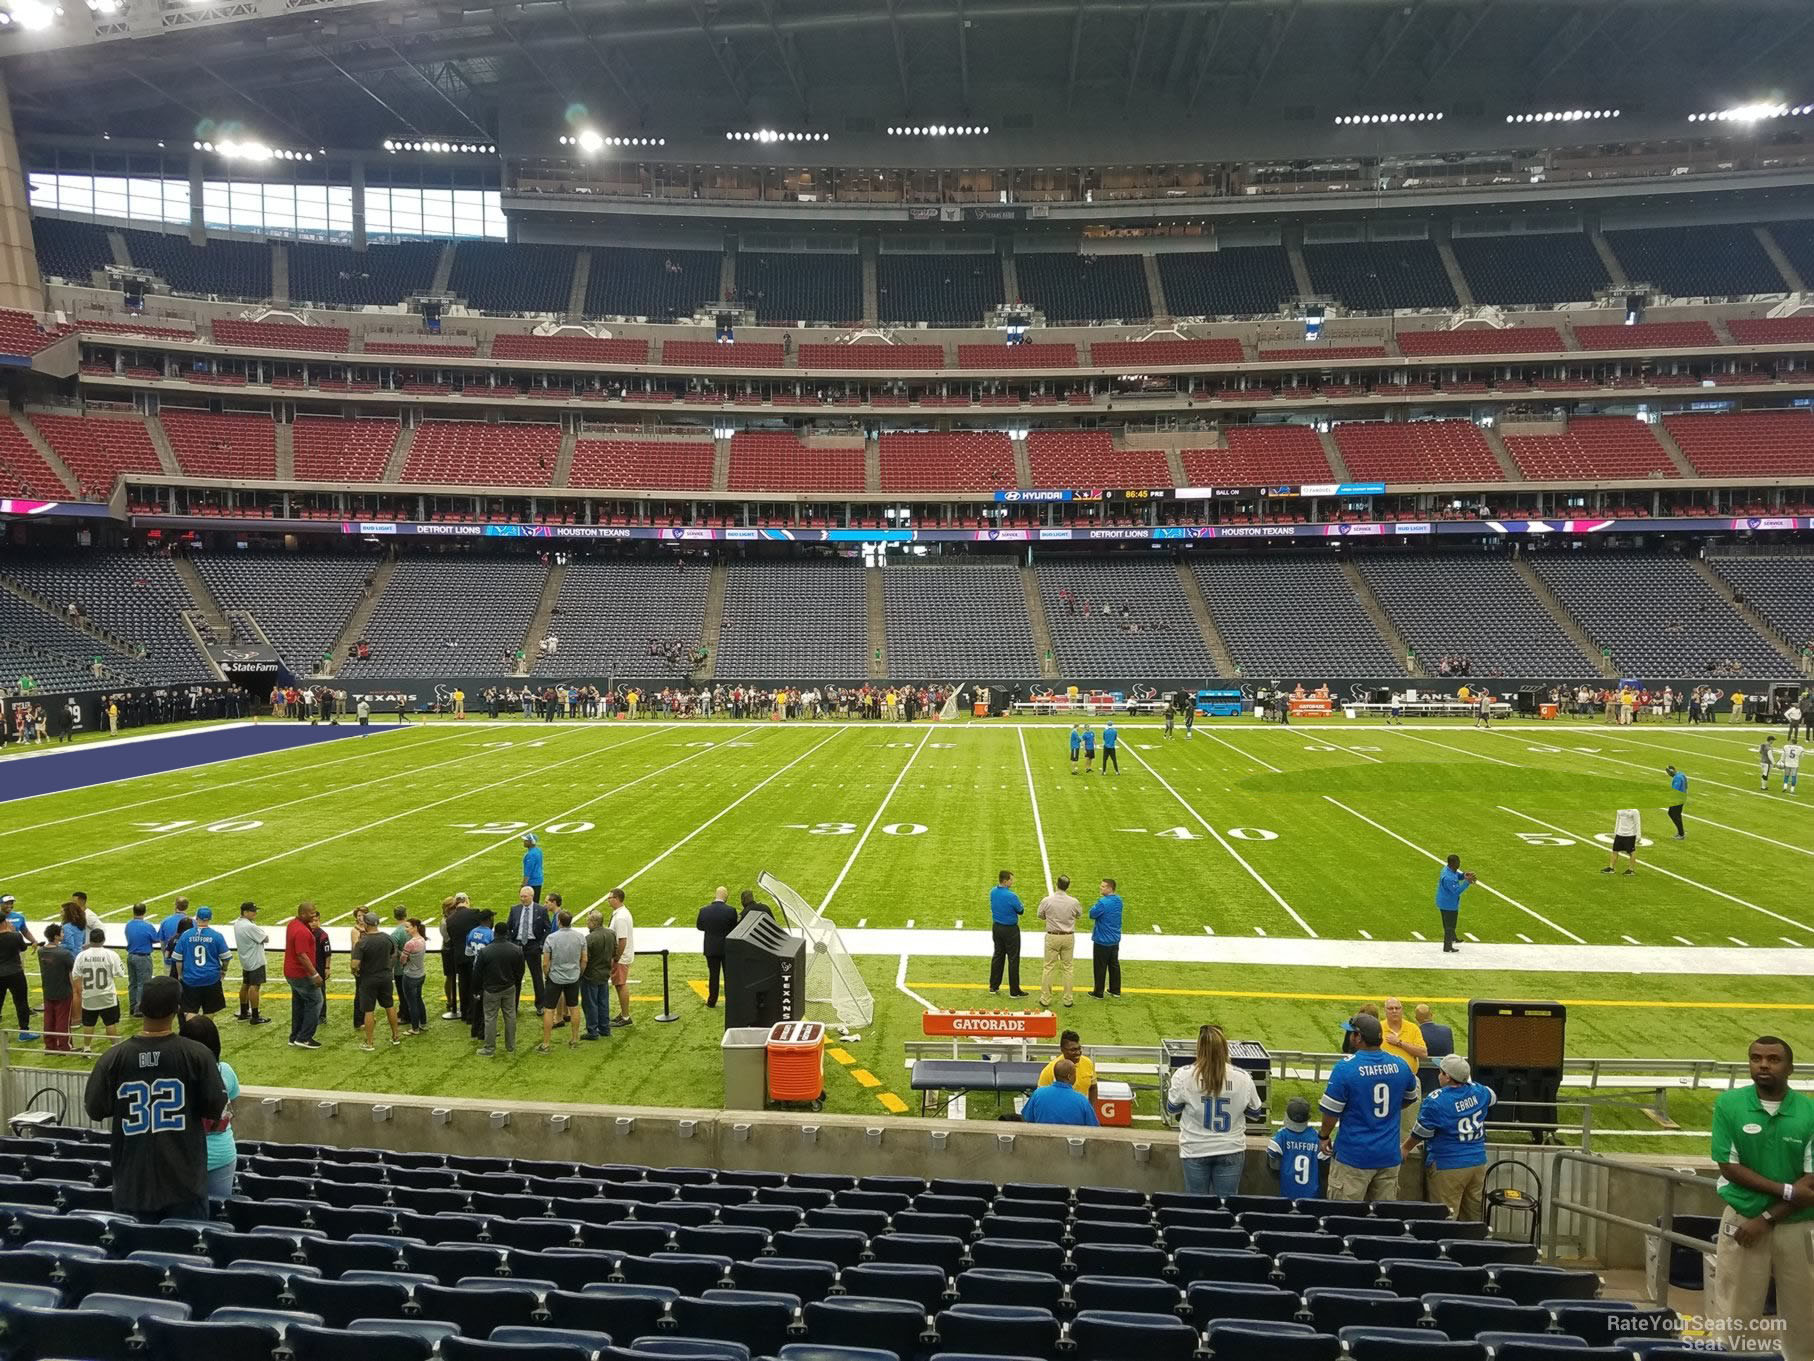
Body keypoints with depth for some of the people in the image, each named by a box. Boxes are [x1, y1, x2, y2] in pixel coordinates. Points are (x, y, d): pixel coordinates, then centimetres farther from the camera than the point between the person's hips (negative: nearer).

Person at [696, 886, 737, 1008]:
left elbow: (700, 927, 3)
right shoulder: (731, 911, -16)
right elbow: (734, 929, -6)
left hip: (711, 948, 1)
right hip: (728, 948, -1)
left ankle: (712, 1001, 18)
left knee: (713, 975, 12)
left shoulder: (704, 911, -11)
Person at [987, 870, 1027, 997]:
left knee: (997, 956, 17)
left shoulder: (992, 892, -2)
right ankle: (1014, 990, 9)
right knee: (1013, 959, 3)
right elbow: (1020, 910, -11)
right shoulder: (1011, 896, -24)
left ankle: (993, 986, 23)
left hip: (996, 928, 7)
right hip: (1010, 929, -7)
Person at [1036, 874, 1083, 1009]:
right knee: (1068, 968, 12)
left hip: (1052, 937, -1)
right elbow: (1079, 914, 9)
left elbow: (1040, 915, 2)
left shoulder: (1047, 901, -13)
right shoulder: (1073, 902, -11)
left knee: (1048, 968, 9)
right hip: (1068, 937, 1)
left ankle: (1045, 999, 14)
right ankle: (1067, 999, 18)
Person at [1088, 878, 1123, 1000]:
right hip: (1115, 940, 8)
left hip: (1102, 941, -7)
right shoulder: (1118, 900, 1)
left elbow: (1092, 914, -16)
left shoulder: (1103, 902, -25)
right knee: (1114, 964, 17)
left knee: (1100, 967, 5)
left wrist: (1095, 904, -3)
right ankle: (1115, 990, 26)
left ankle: (1098, 992, 14)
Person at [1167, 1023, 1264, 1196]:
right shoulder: (1243, 1078, -12)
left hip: (1195, 1150, -1)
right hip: (1231, 1150, 1)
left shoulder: (1183, 1075, -15)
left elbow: (1172, 1108, 0)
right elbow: (1255, 1113, 4)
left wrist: (1170, 1087, 18)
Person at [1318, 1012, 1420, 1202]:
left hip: (1354, 1157, -5)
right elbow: (1410, 1098, 19)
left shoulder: (1345, 1067, -15)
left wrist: (1324, 1137, 7)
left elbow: (1331, 1110, -10)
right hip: (1389, 1156, 5)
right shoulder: (1400, 1065, 0)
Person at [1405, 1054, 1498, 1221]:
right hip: (1478, 1163, 6)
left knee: (1446, 1218, -1)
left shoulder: (1435, 1101, -15)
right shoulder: (1478, 1091, 0)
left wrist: (1405, 1148, 10)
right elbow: (1493, 1097, 25)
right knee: (1475, 1217, 14)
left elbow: (1421, 1133, -6)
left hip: (1448, 1168, -6)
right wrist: (1467, 1079, 37)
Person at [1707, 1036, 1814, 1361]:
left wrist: (1766, 1219, -12)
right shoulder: (1728, 1104, -6)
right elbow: (1729, 1167, -6)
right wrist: (1786, 1190, -15)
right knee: (1735, 1314, 3)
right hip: (1741, 1221, 0)